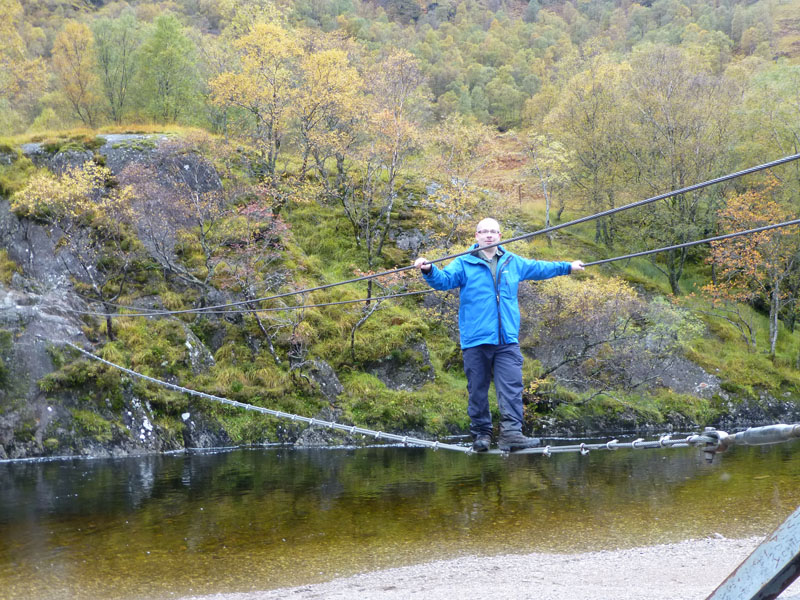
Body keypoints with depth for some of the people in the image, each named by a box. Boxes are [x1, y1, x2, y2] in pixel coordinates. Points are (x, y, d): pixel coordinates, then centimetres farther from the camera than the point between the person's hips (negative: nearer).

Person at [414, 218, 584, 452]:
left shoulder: (513, 263, 18)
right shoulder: (464, 263, 5)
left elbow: (540, 268, 33)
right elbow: (444, 279, -7)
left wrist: (568, 267, 43)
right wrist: (429, 270, -29)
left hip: (507, 339, 2)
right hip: (476, 340, -2)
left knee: (511, 387, -10)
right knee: (478, 389, 2)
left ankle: (511, 433, -15)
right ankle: (481, 433, 10)